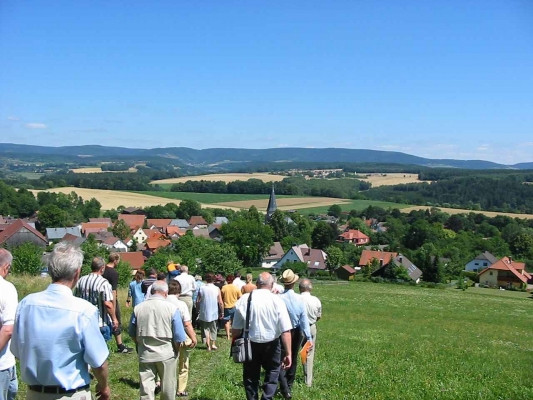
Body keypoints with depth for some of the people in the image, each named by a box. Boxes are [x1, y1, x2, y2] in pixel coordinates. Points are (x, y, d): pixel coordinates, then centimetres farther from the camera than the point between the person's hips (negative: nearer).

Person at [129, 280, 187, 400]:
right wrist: (175, 350, 6)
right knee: (168, 389, 15)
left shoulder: (138, 308, -4)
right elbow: (179, 337, -11)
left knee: (146, 390, 9)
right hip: (166, 355, -2)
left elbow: (132, 333, 5)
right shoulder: (172, 308, -12)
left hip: (145, 355, 2)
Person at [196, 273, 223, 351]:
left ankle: (208, 345, -1)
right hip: (214, 313, 1)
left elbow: (197, 301, -6)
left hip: (204, 313, 0)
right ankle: (213, 344, 17)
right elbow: (220, 303, -6)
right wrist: (221, 312, 5)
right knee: (213, 329, 16)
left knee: (205, 328, 8)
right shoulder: (217, 289, -7)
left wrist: (198, 310, 8)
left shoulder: (201, 288, -6)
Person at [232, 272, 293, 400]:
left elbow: (236, 329, -5)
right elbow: (286, 331, -15)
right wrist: (288, 354, -11)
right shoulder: (277, 301, -12)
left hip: (250, 343, 1)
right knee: (272, 374, 20)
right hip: (271, 344, -1)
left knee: (251, 376, 19)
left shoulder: (244, 299, -9)